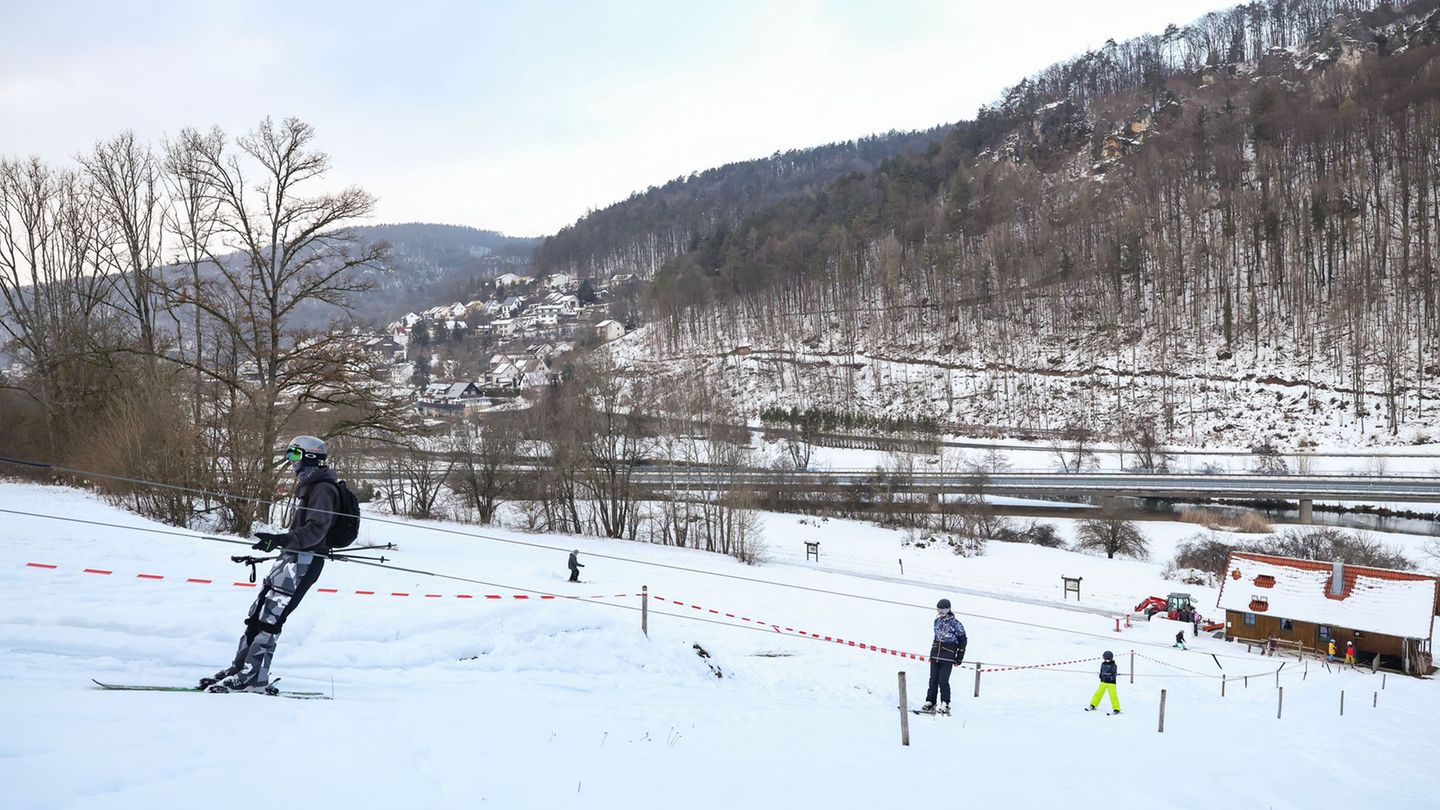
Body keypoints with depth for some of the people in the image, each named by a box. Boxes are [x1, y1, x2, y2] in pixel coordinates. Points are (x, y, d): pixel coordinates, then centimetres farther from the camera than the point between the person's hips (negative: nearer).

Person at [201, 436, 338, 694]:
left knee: (270, 617, -13)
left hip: (305, 561, -10)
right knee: (256, 614, 10)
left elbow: (315, 530, -25)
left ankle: (254, 677, -12)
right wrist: (275, 542, 33)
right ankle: (239, 668, 16)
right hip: (291, 557, 10)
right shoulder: (306, 485, 19)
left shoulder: (323, 488, -13)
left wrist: (281, 540, -36)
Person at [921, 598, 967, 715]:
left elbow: (962, 641, -2)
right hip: (935, 656, 5)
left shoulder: (955, 624, -7)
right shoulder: (937, 621, 11)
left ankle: (945, 705, 2)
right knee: (933, 680, 5)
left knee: (943, 681, -9)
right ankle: (930, 703, 11)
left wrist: (959, 659, -4)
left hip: (947, 658, -5)